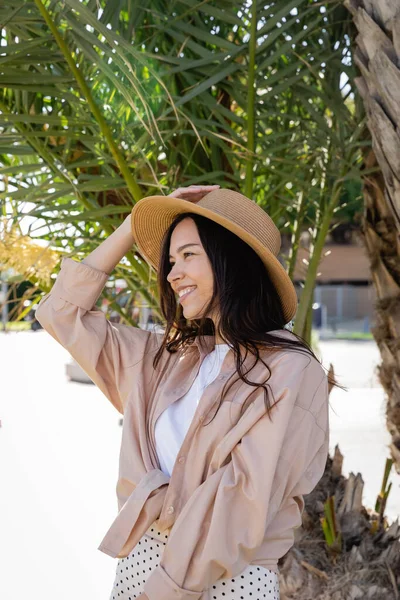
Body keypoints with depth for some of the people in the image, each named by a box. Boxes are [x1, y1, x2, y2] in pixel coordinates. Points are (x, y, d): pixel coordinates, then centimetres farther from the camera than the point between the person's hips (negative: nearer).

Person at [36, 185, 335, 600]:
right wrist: (132, 225, 9)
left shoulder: (289, 371, -10)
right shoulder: (170, 359, 7)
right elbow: (64, 312, 12)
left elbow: (246, 499, -17)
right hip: (142, 559, 5)